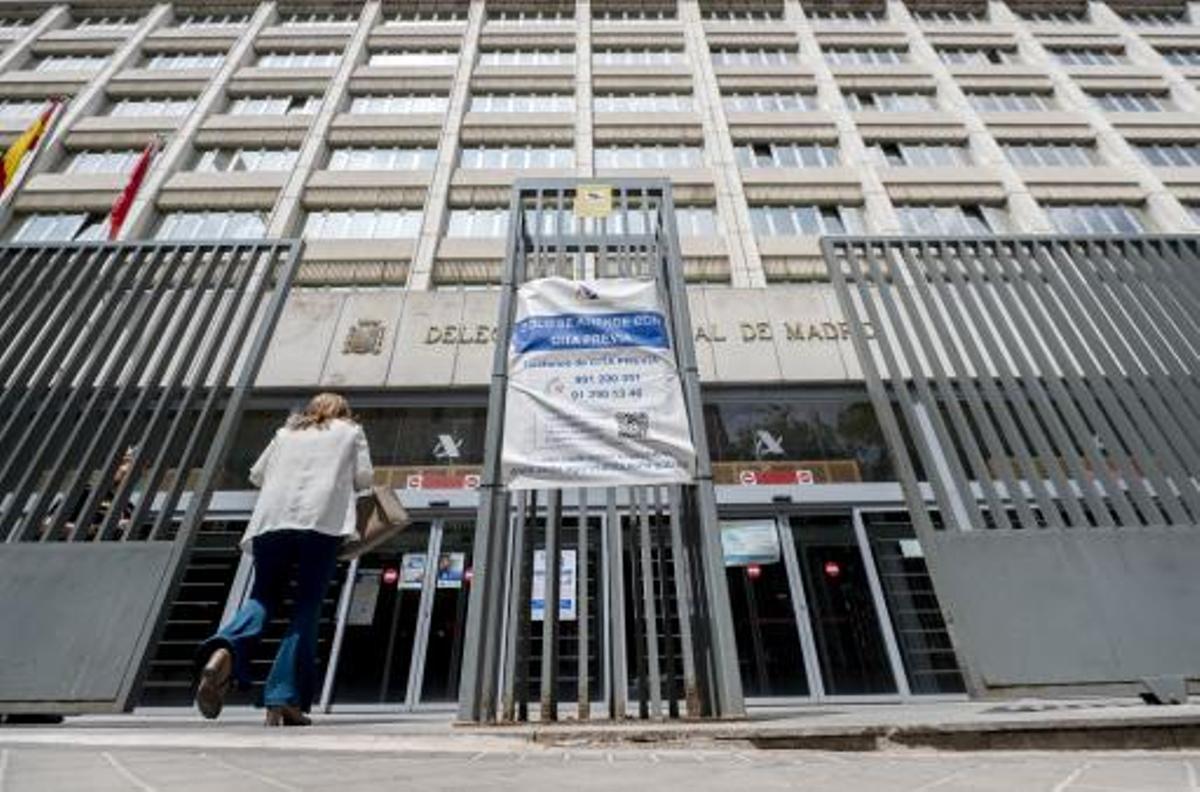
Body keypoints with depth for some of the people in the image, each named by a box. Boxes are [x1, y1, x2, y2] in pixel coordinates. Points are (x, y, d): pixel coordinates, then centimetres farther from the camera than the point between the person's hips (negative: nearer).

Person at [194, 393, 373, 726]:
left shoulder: (287, 432, 28)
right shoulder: (351, 431, 21)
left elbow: (256, 475, 31)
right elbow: (364, 477, 13)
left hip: (272, 519, 3)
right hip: (322, 520, -3)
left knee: (262, 597, 13)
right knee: (306, 608, 0)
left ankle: (224, 651, -17)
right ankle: (283, 699, -5)